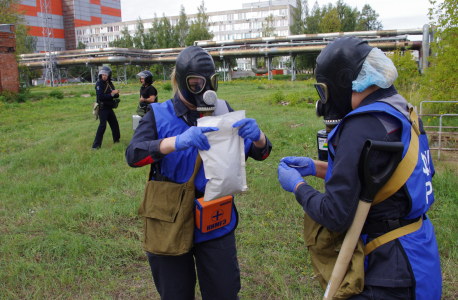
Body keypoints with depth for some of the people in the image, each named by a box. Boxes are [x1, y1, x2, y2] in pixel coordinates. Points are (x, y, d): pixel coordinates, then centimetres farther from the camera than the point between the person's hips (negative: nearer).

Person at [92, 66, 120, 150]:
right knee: (102, 125, -13)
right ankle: (96, 145, -12)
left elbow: (113, 95, 15)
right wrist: (111, 94, -22)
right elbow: (100, 96, -21)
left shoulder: (110, 83, 10)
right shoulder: (99, 84, -10)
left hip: (109, 108, 7)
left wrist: (116, 94, -8)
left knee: (114, 123, 14)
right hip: (102, 108, -7)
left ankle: (116, 140, 32)